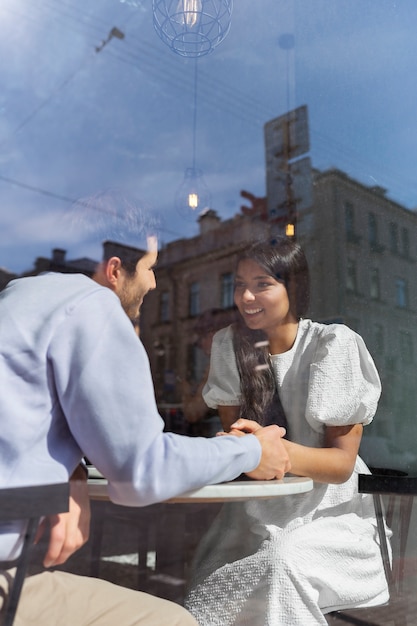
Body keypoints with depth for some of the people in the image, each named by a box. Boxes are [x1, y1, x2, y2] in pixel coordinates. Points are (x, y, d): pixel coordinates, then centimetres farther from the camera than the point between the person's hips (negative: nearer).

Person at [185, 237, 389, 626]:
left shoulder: (334, 345, -13)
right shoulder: (228, 345, -1)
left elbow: (343, 462, -14)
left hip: (327, 512, -2)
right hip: (255, 512, 2)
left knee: (283, 563, -31)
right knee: (206, 594, -22)